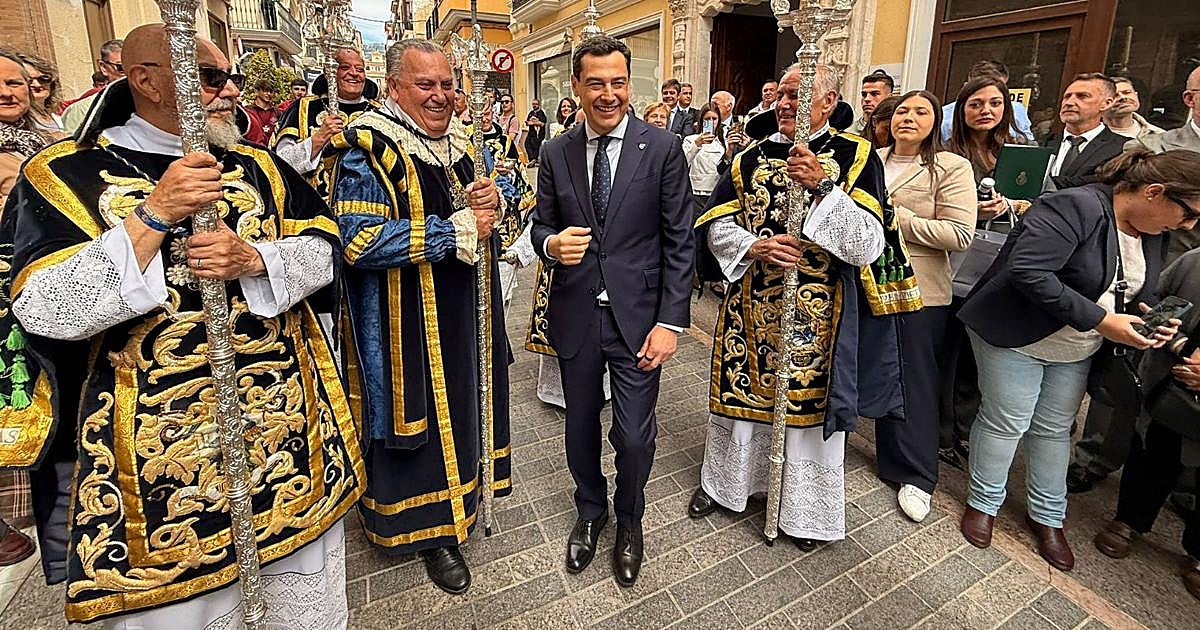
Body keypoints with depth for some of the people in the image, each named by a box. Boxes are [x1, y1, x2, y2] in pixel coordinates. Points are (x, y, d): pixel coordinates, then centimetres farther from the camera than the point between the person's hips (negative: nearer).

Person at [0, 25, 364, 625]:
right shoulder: (66, 175, -3)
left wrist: (253, 259, -18)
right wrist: (152, 215, -21)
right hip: (158, 440, -2)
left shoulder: (258, 167, 8)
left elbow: (323, 252, 1)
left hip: (289, 422, 3)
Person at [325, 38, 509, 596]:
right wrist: (457, 229, -24)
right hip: (409, 324, -7)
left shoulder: (454, 143, 9)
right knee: (418, 414, 7)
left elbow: (478, 209, 19)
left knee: (457, 403, 20)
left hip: (460, 314, 8)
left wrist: (491, 198, -6)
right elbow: (358, 240, -26)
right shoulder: (368, 147, -15)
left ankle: (455, 488, 44)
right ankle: (428, 526, 27)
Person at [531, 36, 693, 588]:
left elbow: (679, 242, -5)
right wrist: (552, 245, -15)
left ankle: (629, 519, 35)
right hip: (575, 315, 3)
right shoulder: (555, 153, 4)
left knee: (634, 438, 3)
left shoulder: (663, 148, -4)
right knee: (580, 429, 16)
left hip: (637, 316, -2)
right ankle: (590, 511, 45)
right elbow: (541, 226, 10)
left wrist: (670, 321, -10)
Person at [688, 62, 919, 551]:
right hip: (751, 308, 3)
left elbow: (869, 244, -13)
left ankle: (804, 508, 32)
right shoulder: (752, 157, 6)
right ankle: (725, 481, 39)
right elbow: (715, 222, 3)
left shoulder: (855, 156, -3)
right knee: (742, 394, 14)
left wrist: (823, 186, -23)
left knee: (809, 403, 9)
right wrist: (753, 247, -16)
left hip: (818, 315, -2)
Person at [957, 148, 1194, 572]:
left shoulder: (1152, 234, 5)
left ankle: (1047, 517, 32)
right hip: (1017, 337, -8)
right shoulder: (1076, 208, -24)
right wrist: (1100, 320, -29)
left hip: (1077, 351, 8)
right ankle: (982, 503, 23)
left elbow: (1136, 293, 18)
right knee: (1006, 422, 2)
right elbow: (1028, 272, -33)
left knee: (1055, 428, 16)